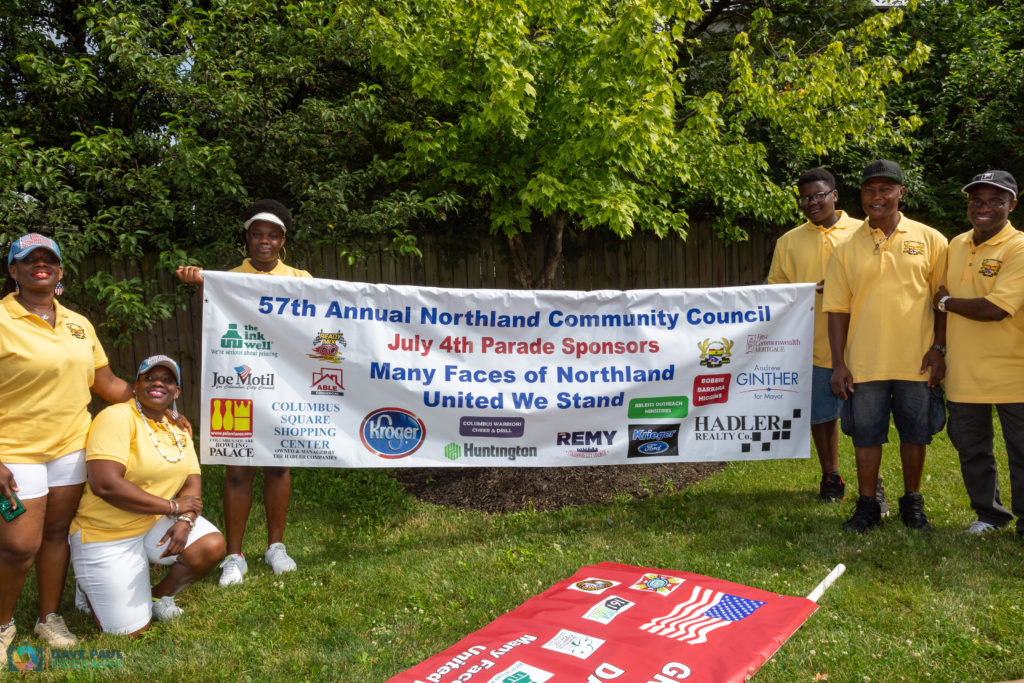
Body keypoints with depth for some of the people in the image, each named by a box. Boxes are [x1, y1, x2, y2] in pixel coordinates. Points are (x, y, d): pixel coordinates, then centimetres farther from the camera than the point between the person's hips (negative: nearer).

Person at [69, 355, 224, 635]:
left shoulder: (178, 429, 7)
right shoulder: (117, 417, -16)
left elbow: (193, 481, 2)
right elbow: (104, 484, -27)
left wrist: (186, 519, -21)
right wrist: (173, 506, -21)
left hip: (159, 523, 6)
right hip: (107, 533, -6)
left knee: (212, 547, -20)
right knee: (131, 629, -7)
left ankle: (161, 594, 10)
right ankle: (92, 585, 24)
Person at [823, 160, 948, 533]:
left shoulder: (929, 240, 3)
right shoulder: (847, 248, 5)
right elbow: (837, 308, 3)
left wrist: (938, 348, -4)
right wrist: (838, 364, -1)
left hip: (917, 361, 0)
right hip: (865, 362, 0)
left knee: (915, 433, 10)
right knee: (866, 434, 6)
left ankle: (912, 502, 29)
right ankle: (867, 505, 22)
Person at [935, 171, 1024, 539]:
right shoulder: (957, 245, 9)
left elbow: (994, 308, -23)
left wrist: (946, 302, -8)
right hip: (964, 371, 6)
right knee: (970, 446, 15)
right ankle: (989, 514, 33)